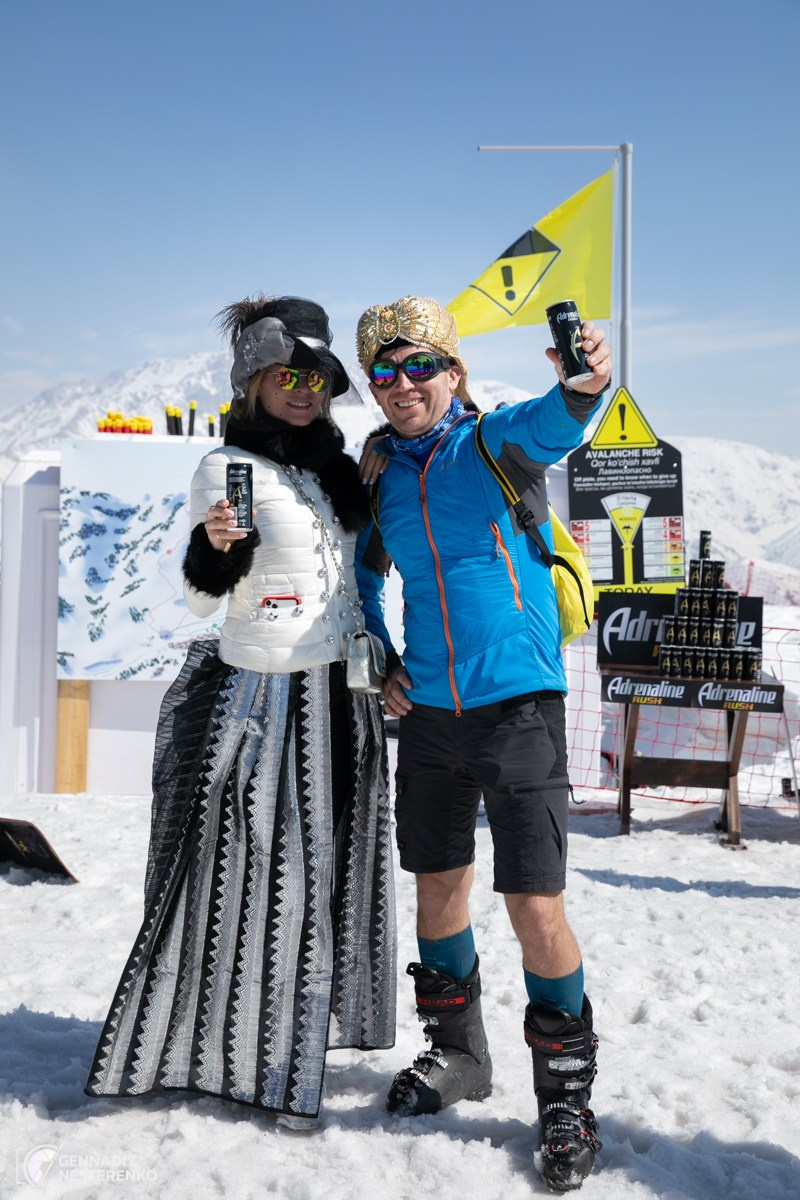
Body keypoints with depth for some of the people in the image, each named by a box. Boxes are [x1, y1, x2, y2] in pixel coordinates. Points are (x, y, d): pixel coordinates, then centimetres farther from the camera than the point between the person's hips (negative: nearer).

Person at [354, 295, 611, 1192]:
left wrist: (584, 386, -51)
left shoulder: (494, 444, -5)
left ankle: (566, 1094, 17)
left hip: (518, 705, -5)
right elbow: (361, 578, 22)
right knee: (438, 887, 16)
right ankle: (456, 1052, 39)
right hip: (426, 713, 5)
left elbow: (546, 427, -29)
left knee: (536, 907, -6)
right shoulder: (378, 475, 8)